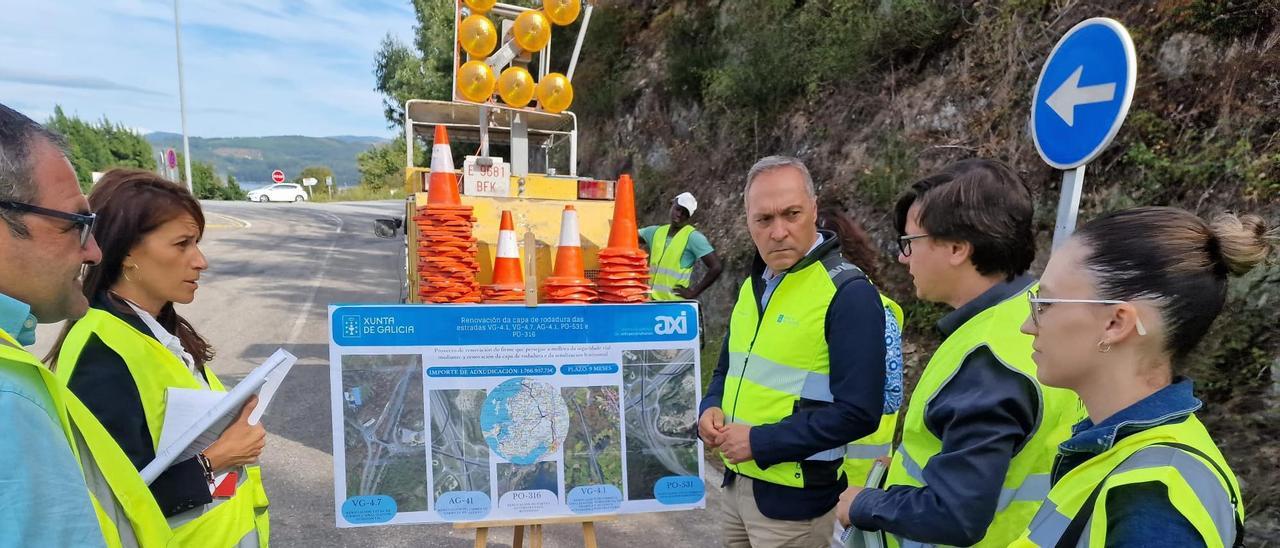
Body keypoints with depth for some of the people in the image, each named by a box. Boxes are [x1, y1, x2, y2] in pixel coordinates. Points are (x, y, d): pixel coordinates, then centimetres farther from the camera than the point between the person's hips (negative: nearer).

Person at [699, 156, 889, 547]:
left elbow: (858, 412, -23)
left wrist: (761, 442, -20)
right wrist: (711, 408, -3)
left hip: (795, 498, -7)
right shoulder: (754, 284, 6)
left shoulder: (848, 293, -18)